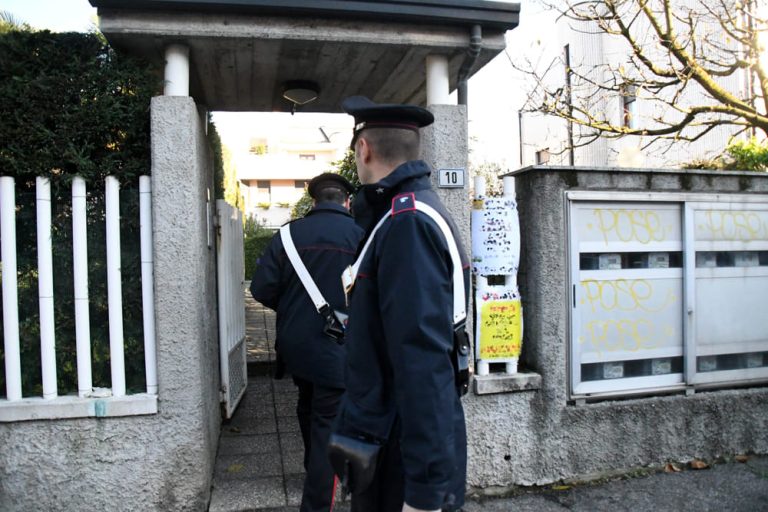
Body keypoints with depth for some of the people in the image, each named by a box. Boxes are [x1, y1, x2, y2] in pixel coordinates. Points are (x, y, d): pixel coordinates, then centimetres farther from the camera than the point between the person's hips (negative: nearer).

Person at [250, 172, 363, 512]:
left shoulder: (289, 234, -5)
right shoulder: (360, 235, -13)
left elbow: (262, 288, -7)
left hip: (295, 345, 5)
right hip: (336, 349, -4)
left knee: (308, 409, 27)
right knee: (328, 424, 6)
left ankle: (314, 472, 48)